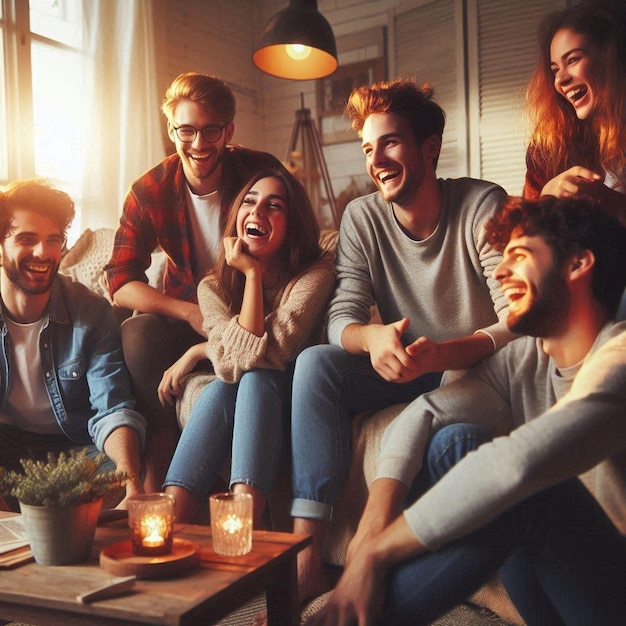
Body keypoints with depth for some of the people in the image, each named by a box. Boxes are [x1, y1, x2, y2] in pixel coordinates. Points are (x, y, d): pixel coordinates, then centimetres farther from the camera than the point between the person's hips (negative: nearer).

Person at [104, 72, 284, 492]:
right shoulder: (150, 191, -6)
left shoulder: (262, 173, -11)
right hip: (184, 313, 2)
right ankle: (156, 482, -22)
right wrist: (192, 313, -25)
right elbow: (121, 282, -8)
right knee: (137, 336, -29)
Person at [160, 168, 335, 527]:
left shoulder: (317, 271, -15)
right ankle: (174, 520, -36)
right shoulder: (213, 287, -5)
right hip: (236, 403, 3)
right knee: (222, 385, -29)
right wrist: (252, 272, -19)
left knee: (256, 379, -32)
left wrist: (197, 352, -15)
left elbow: (274, 353, -25)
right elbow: (233, 363, -23)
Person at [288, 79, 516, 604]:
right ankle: (306, 564, -25)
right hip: (407, 371, 4)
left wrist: (439, 355, -42)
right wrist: (374, 337, -34)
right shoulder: (362, 217, -2)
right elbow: (341, 318, -8)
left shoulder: (483, 205, -14)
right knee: (315, 363, -22)